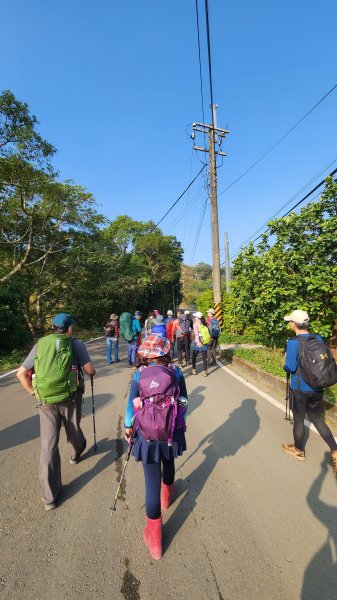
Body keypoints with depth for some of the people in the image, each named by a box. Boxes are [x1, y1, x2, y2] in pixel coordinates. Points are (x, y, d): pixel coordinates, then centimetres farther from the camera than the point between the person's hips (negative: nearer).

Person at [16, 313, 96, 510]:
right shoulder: (76, 344, -8)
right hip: (70, 399, -2)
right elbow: (90, 370, -10)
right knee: (73, 432, 24)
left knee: (48, 445, 10)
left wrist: (32, 391, 15)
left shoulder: (40, 345, 3)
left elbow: (21, 373, 4)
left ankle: (50, 496, 16)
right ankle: (78, 450, 54)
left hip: (46, 401, 2)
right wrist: (92, 372, 12)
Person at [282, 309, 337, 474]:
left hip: (300, 388, -5)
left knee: (298, 419, 14)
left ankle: (298, 450, 34)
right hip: (317, 387, 6)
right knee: (317, 418, 22)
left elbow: (290, 367, -21)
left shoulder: (293, 343, -21)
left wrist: (285, 364, 0)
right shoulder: (318, 339, -1)